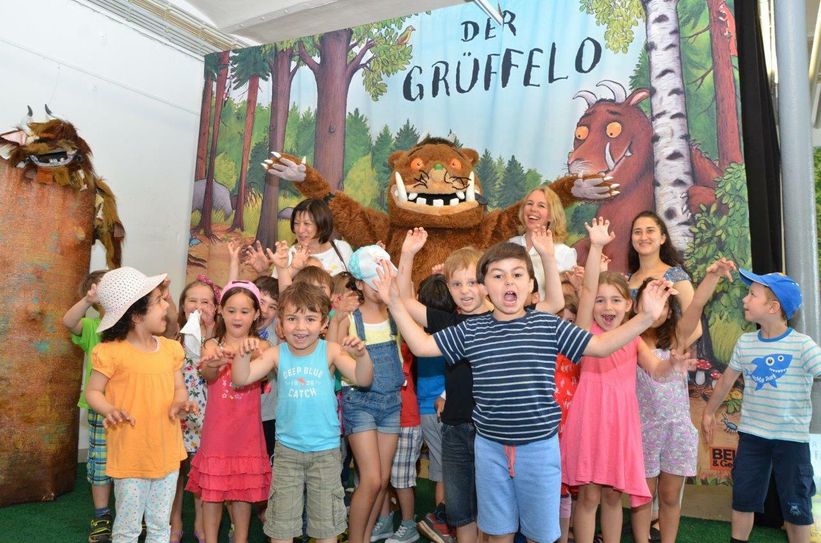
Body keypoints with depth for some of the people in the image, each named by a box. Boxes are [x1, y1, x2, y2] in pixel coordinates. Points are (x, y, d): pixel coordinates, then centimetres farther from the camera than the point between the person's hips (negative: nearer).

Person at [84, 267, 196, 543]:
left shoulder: (171, 348, 2)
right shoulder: (112, 352, -14)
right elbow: (92, 392, -6)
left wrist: (180, 403, -14)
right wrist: (111, 410, -25)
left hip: (167, 452, 5)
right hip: (131, 455, -5)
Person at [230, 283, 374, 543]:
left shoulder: (330, 351, -11)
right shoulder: (276, 354, -6)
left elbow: (362, 379, -16)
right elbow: (241, 379, -10)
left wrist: (361, 354, -34)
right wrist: (243, 354, -28)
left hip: (326, 450, -1)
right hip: (287, 449, 1)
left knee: (326, 522, 13)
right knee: (281, 522, 13)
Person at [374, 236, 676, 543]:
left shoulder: (548, 326, -6)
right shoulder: (471, 330, -2)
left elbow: (600, 345, -4)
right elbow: (422, 345, 2)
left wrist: (646, 317, -14)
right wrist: (395, 303, -5)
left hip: (540, 446, -1)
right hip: (490, 447, 1)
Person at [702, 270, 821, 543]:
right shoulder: (745, 343, 1)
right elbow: (726, 379, 13)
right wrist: (709, 412, 21)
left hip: (792, 438, -4)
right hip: (751, 434, 4)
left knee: (796, 505, 11)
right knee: (743, 498, 13)